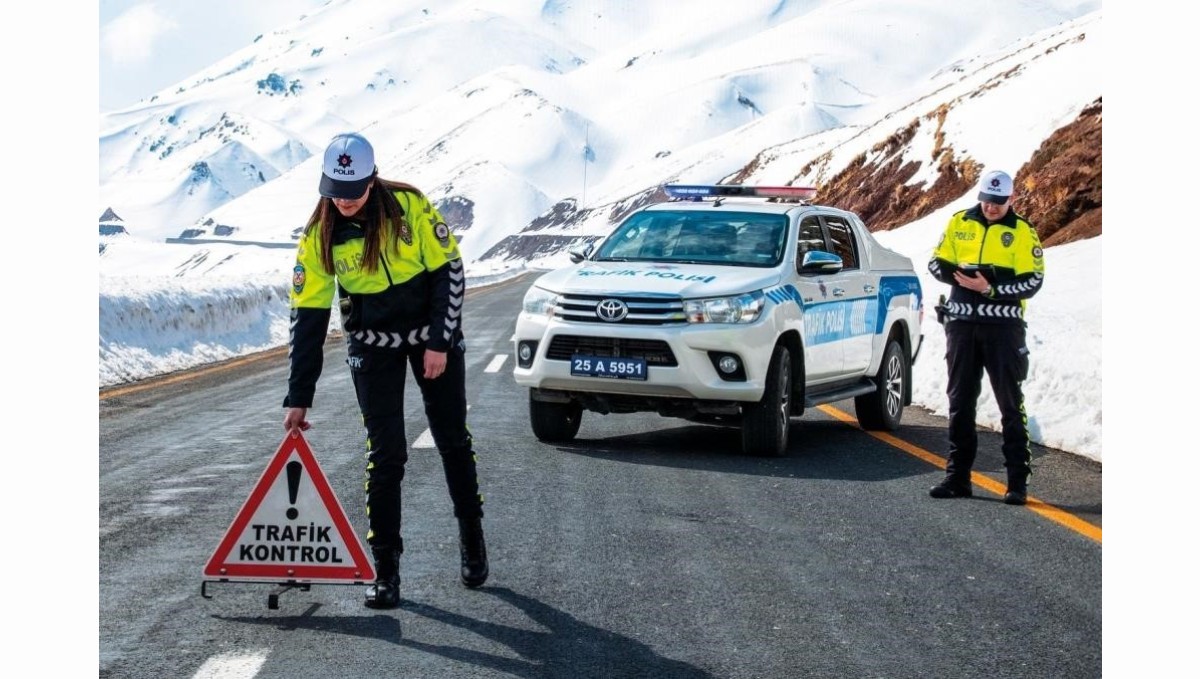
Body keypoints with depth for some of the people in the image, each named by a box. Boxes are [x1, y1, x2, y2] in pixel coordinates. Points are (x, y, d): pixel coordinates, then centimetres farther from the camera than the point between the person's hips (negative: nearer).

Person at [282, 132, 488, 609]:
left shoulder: (410, 206, -19)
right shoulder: (319, 236, -14)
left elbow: (448, 271, -10)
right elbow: (307, 317, -11)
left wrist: (439, 343, -15)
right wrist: (298, 398, -13)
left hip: (434, 336, 0)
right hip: (373, 346, 0)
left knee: (453, 440, 8)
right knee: (385, 453, -6)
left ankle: (472, 539, 28)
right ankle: (385, 567, 0)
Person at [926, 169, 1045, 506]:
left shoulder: (1022, 232, -1)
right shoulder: (959, 223, 8)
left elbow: (1033, 281, -7)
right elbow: (937, 262, 10)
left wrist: (992, 289, -19)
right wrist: (959, 275, -12)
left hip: (1003, 325, -4)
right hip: (962, 323, 4)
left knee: (1011, 403, -3)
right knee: (960, 401, 8)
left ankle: (1018, 480, -1)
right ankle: (958, 476, 16)